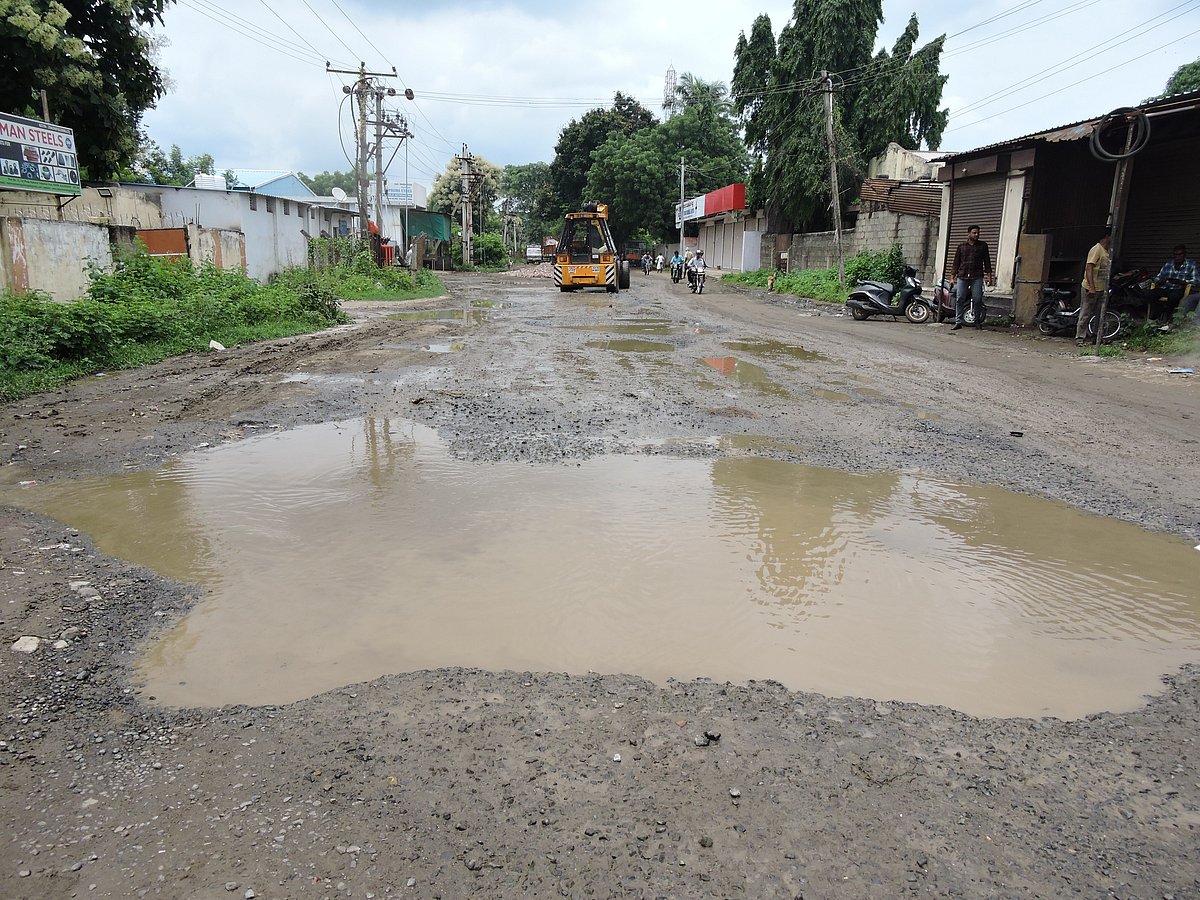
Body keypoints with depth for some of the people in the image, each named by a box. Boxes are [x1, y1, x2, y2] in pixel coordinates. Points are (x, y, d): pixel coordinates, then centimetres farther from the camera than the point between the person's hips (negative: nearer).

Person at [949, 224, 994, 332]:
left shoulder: (983, 246, 12)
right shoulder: (961, 246, 12)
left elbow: (987, 261, 12)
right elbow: (956, 262, 14)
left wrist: (989, 275, 4)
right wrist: (954, 275, 6)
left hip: (977, 277, 0)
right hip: (962, 276, 0)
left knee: (977, 300, -4)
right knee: (960, 299, -5)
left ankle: (978, 321, 8)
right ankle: (958, 321, -1)